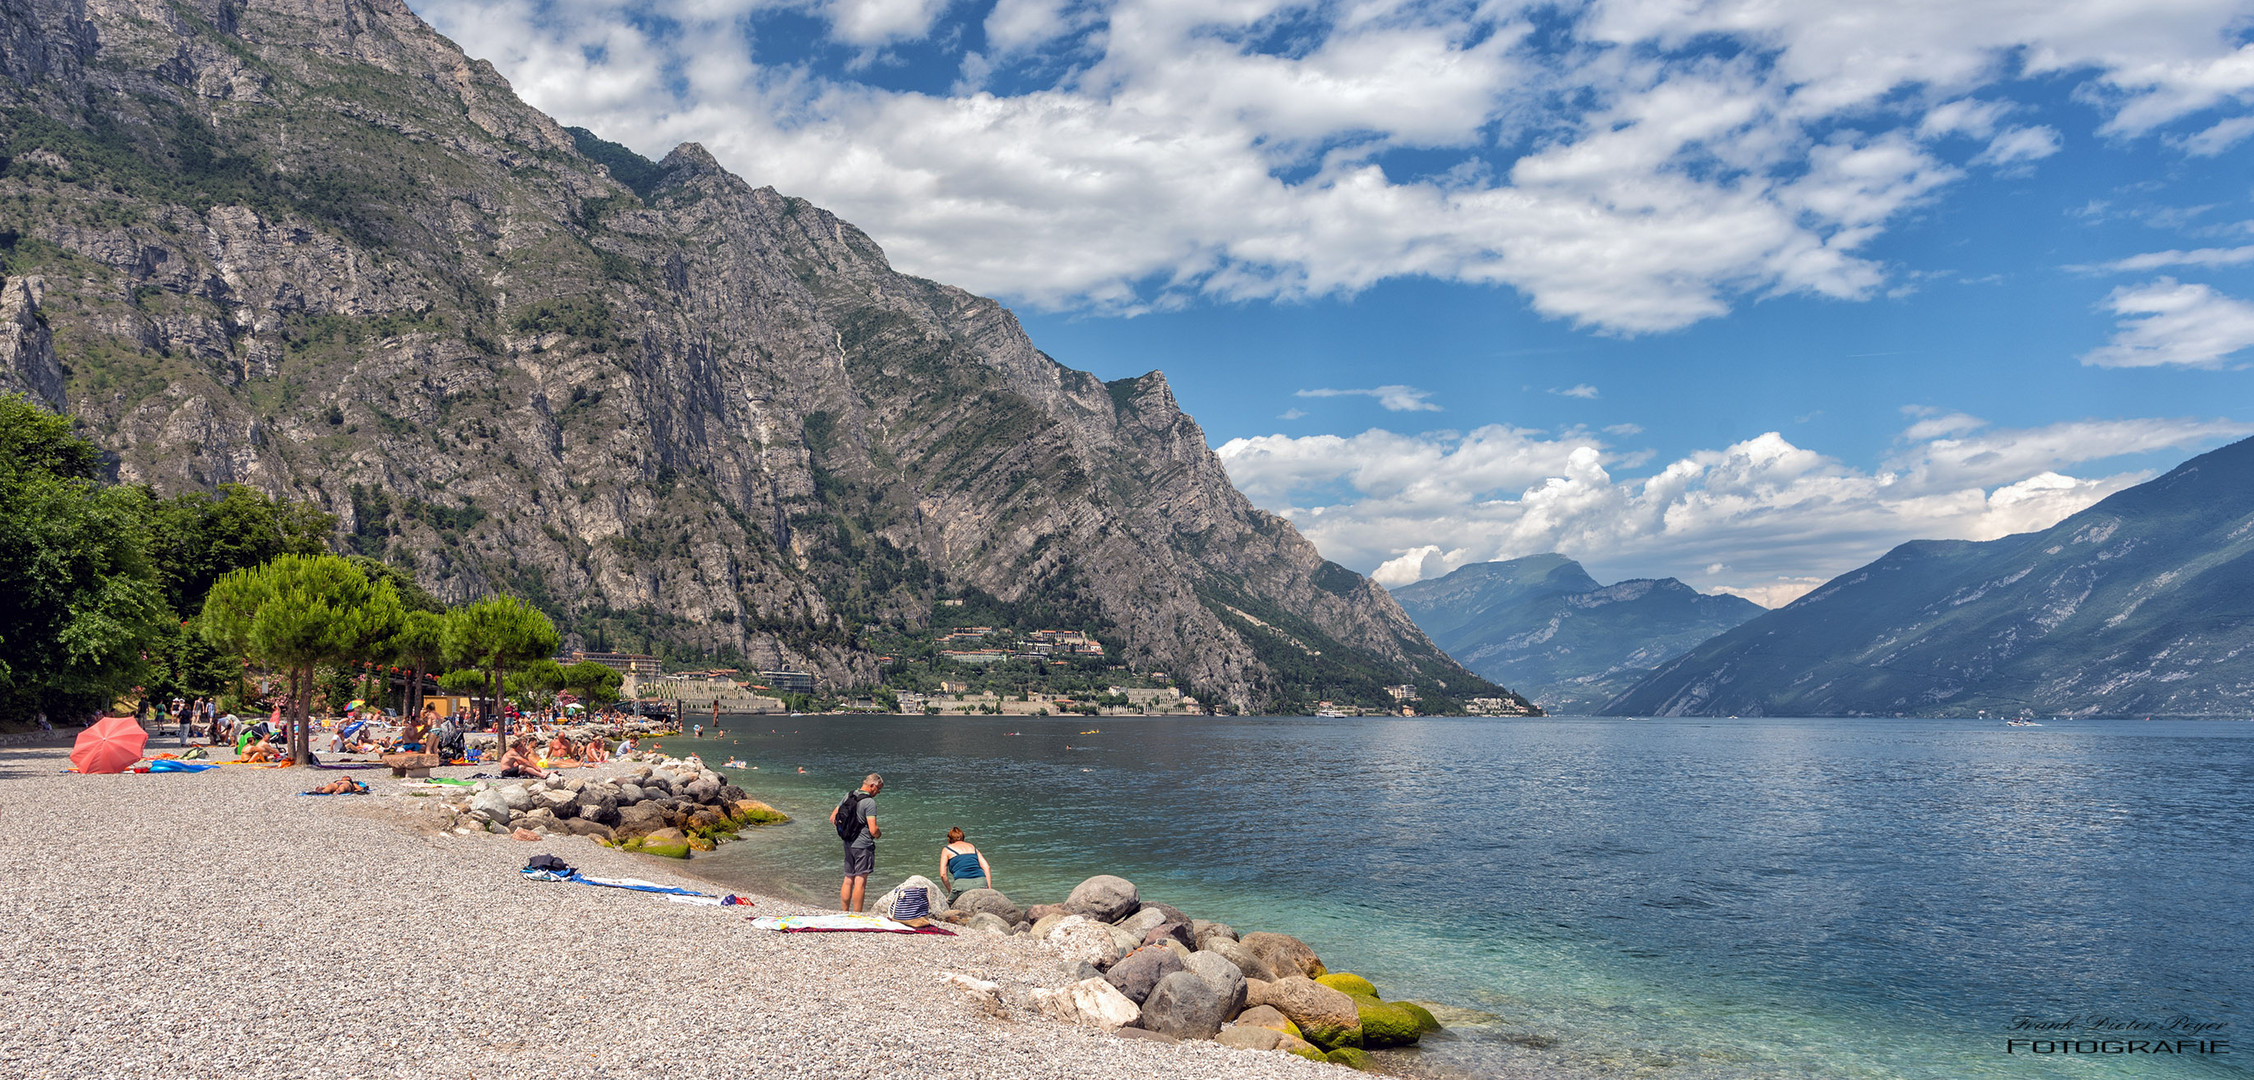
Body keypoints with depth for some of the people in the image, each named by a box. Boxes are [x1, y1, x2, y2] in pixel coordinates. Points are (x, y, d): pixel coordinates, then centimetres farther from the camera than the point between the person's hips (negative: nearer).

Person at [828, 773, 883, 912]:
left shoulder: (848, 795, 7)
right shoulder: (869, 802, -17)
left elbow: (832, 818, 13)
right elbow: (873, 830, -21)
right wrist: (878, 834, 0)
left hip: (848, 844, 8)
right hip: (863, 846, -8)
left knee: (848, 880, 15)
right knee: (860, 882, -2)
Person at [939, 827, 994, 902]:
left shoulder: (946, 850, 19)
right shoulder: (973, 847, 27)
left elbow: (943, 874, 7)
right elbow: (987, 868, 14)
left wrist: (950, 890, 18)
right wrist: (989, 889, 10)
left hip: (962, 884, -3)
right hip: (981, 883, 3)